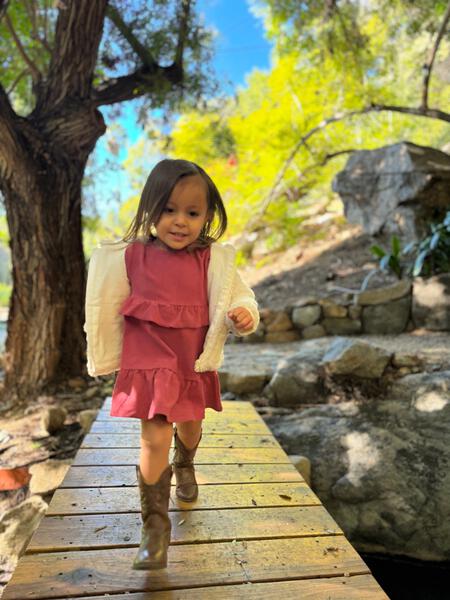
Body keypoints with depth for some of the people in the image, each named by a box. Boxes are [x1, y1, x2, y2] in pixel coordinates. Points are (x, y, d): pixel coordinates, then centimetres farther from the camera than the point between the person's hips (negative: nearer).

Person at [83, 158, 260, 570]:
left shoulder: (213, 259, -7)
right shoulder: (129, 256, -9)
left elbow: (242, 298, -5)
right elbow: (108, 312, 1)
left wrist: (244, 315, -29)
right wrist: (107, 360, 7)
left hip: (196, 365, 3)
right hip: (149, 365, -2)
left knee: (190, 427, 25)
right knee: (155, 439, -7)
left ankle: (184, 468, 61)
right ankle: (155, 526, 16)